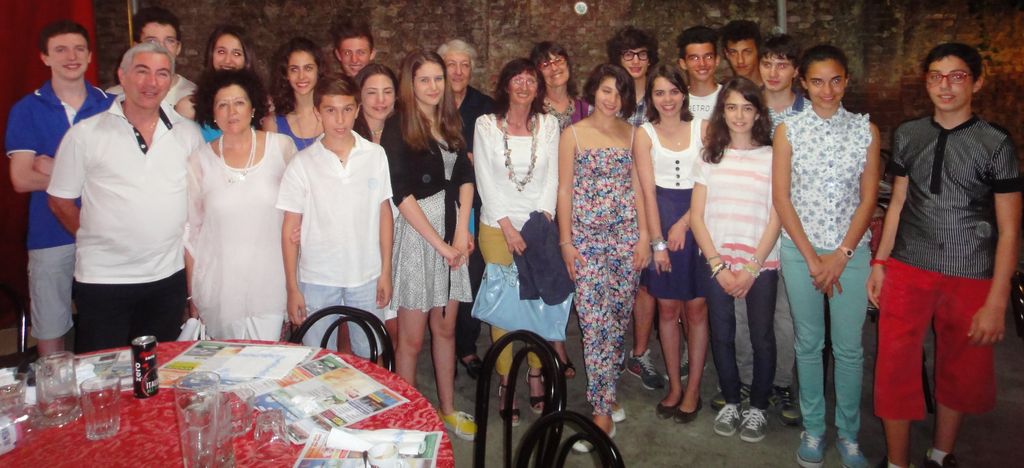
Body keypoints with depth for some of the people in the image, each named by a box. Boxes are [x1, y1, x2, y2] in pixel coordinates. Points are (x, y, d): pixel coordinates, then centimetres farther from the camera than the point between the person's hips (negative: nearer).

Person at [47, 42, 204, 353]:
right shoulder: (85, 134, -3)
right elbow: (60, 201, 4)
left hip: (168, 277, 3)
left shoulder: (189, 133, 5)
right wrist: (102, 242, 4)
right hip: (102, 279, -2)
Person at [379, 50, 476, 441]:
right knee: (411, 338, 2)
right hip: (416, 233, -5)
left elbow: (465, 177, 8)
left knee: (445, 328, 14)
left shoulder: (450, 124, 11)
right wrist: (440, 243, -13)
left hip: (452, 232, 5)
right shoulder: (397, 128, -7)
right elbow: (402, 194, -13)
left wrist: (462, 231, -6)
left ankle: (447, 409, 27)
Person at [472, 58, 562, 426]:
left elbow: (552, 178, 4)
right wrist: (507, 226, -9)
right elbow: (485, 180, -4)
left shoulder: (549, 125, 6)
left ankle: (536, 376, 18)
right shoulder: (486, 125, -1)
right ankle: (506, 382, 13)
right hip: (497, 227, -1)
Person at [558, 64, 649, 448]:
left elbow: (637, 186, 8)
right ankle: (605, 409, 3)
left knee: (618, 322, 7)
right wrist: (566, 242, -5)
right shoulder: (573, 134, 0)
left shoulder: (632, 133, 8)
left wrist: (644, 235, 2)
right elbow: (564, 190, -2)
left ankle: (603, 400, 22)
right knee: (597, 325, -6)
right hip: (587, 239, -3)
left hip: (626, 237, 3)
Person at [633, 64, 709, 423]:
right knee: (667, 309, 7)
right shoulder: (645, 134, 1)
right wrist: (658, 242, -9)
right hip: (661, 221, 0)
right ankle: (674, 386, 20)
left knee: (696, 309, 4)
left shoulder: (702, 128, 2)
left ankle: (693, 390, 15)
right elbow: (648, 191, -4)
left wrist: (684, 223, -13)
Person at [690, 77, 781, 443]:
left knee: (762, 338, 2)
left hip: (761, 264, -2)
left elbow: (775, 219, -4)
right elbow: (697, 216, 2)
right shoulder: (709, 157, 5)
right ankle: (730, 402, 26)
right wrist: (719, 266, -6)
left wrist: (751, 268, -11)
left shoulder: (771, 157, 0)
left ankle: (758, 407, 21)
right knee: (722, 336, 7)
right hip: (717, 262, 2)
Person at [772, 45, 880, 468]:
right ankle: (812, 429, 24)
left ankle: (848, 433, 23)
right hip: (799, 250, 0)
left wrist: (840, 255, -9)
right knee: (809, 343, 9)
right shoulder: (788, 130, -1)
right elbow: (781, 197, -4)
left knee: (849, 347, 6)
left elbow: (868, 198, 0)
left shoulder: (865, 129, 2)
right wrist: (812, 257, -8)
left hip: (851, 251, 1)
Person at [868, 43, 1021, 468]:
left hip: (971, 278, -1)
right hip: (908, 272, 2)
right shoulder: (908, 135, 5)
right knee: (895, 369, 2)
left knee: (961, 375, 13)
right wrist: (880, 262, 7)